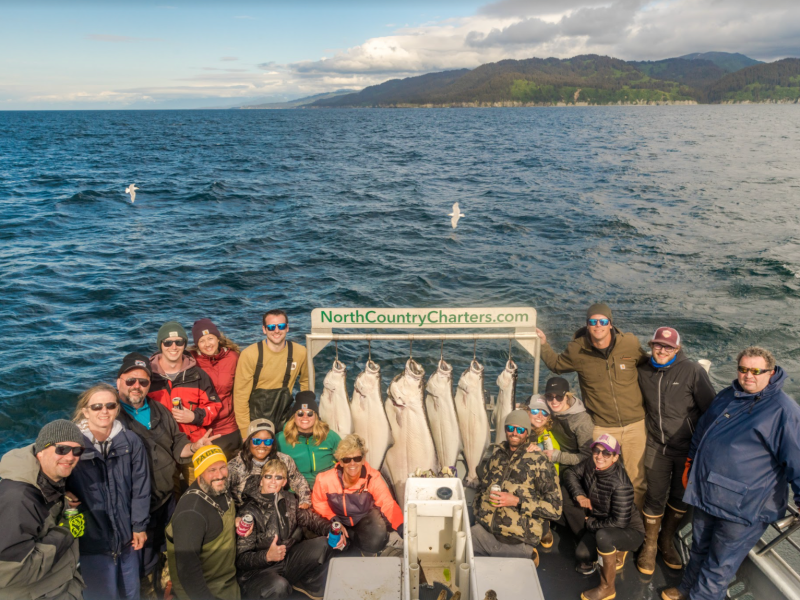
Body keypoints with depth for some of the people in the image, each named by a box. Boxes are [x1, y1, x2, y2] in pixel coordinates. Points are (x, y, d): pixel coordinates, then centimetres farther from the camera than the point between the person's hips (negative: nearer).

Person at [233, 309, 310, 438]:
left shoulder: (300, 352, -5)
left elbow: (305, 381, 14)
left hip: (284, 423, 2)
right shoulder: (249, 354, -12)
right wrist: (246, 433, -11)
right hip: (255, 420, -2)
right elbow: (240, 396, -9)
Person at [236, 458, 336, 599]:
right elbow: (241, 559, -17)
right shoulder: (248, 512, -15)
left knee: (322, 544, -15)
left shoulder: (288, 500, 4)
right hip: (258, 570, -6)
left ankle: (309, 585, 9)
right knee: (278, 586, -38)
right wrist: (267, 556, -36)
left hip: (288, 560, 6)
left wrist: (332, 530, -17)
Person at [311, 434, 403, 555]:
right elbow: (319, 503, -7)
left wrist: (403, 529, -41)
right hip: (338, 519, 1)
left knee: (375, 542, -28)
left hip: (366, 517, -1)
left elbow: (388, 504, -28)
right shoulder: (325, 480, -26)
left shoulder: (373, 478, -27)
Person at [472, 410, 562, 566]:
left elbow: (554, 507, -6)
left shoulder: (539, 462, -3)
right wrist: (478, 511, 11)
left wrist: (516, 501, -15)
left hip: (517, 541, -5)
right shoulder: (498, 453, 12)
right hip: (484, 529, 5)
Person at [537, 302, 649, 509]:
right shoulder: (577, 349, -7)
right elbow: (557, 365, 15)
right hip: (602, 428, 0)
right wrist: (543, 344, 2)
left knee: (637, 481, 11)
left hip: (635, 425, 1)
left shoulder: (630, 343, -7)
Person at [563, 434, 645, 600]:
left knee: (603, 535, -36)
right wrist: (579, 495, -11)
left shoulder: (620, 485, -32)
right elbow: (570, 474, 5)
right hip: (601, 524, 7)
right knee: (581, 554, -9)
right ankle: (616, 553, 23)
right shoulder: (590, 466, -14)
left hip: (630, 530, -7)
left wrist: (591, 523, -18)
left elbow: (620, 522, -31)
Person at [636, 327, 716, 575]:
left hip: (688, 448, -1)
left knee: (680, 497, 15)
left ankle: (667, 540, 37)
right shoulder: (643, 372, -2)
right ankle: (649, 545, 26)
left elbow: (711, 409, -11)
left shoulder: (693, 371, -15)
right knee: (655, 497, 5)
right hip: (656, 448, 2)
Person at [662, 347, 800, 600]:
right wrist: (689, 465, 25)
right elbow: (701, 431, 21)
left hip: (744, 506, -7)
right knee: (699, 550, 24)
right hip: (706, 494, 7)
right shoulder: (727, 396, 8)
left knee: (720, 564, 7)